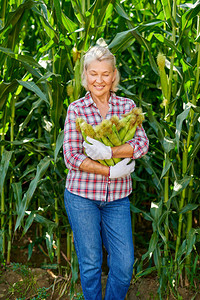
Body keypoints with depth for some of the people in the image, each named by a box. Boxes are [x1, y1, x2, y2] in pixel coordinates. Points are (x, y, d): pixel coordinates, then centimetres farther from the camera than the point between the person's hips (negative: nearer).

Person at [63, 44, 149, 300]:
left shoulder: (127, 106, 3)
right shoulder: (76, 109, -2)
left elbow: (142, 144, -10)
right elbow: (71, 157, -10)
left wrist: (108, 152, -25)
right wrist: (111, 171, -17)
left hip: (117, 197, 2)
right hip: (81, 195, -2)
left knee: (124, 262, 6)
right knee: (90, 264, 10)